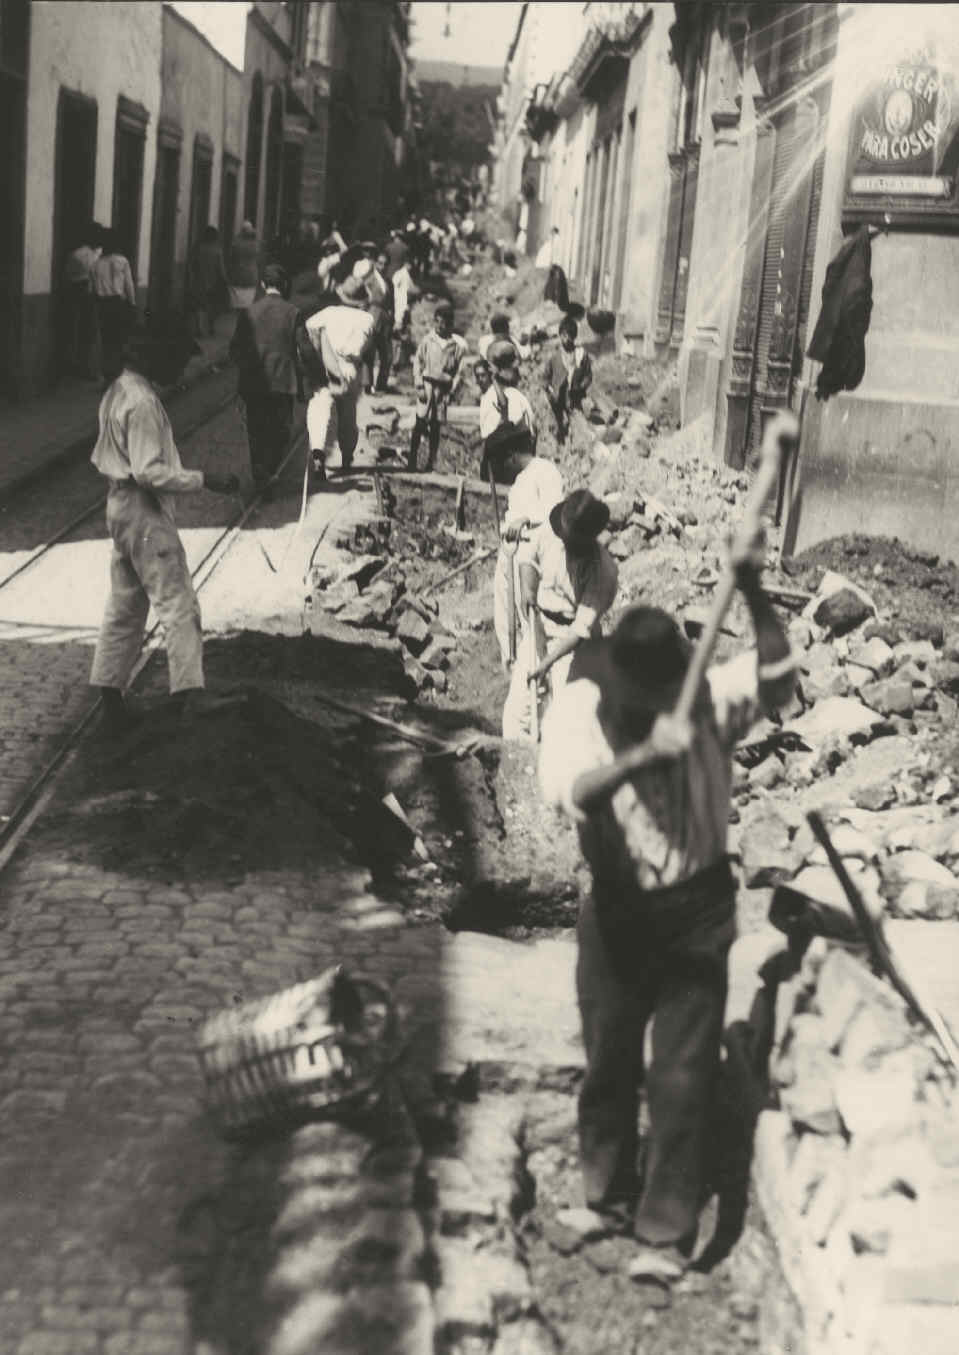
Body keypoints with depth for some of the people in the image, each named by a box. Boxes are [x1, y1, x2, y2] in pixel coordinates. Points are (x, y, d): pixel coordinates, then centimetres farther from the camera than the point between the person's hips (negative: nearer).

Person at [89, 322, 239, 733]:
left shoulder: (117, 391, 10)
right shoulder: (142, 402, -21)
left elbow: (102, 455, 17)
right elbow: (149, 472, -24)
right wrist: (203, 479, -21)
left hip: (120, 504, 10)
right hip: (146, 513, -10)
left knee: (125, 605, 15)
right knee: (178, 604, -5)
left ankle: (109, 691, 19)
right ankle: (189, 694, -5)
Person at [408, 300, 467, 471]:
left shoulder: (456, 344, 2)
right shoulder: (427, 340, 0)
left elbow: (458, 370, 7)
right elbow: (417, 362, 2)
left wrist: (452, 390, 1)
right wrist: (419, 386, -4)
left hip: (443, 387, 1)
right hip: (427, 384, -1)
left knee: (435, 426, 4)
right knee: (420, 423, -6)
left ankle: (431, 462, 9)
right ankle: (412, 460, -2)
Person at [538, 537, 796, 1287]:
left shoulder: (707, 698, -12)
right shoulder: (579, 706, -15)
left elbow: (778, 674, -30)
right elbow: (568, 793, -32)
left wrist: (752, 589, -40)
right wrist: (646, 752, -45)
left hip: (698, 913, -1)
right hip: (617, 914, 1)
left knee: (684, 1076, 4)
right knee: (609, 1062, 18)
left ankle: (667, 1231, 19)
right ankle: (607, 1187, 43)